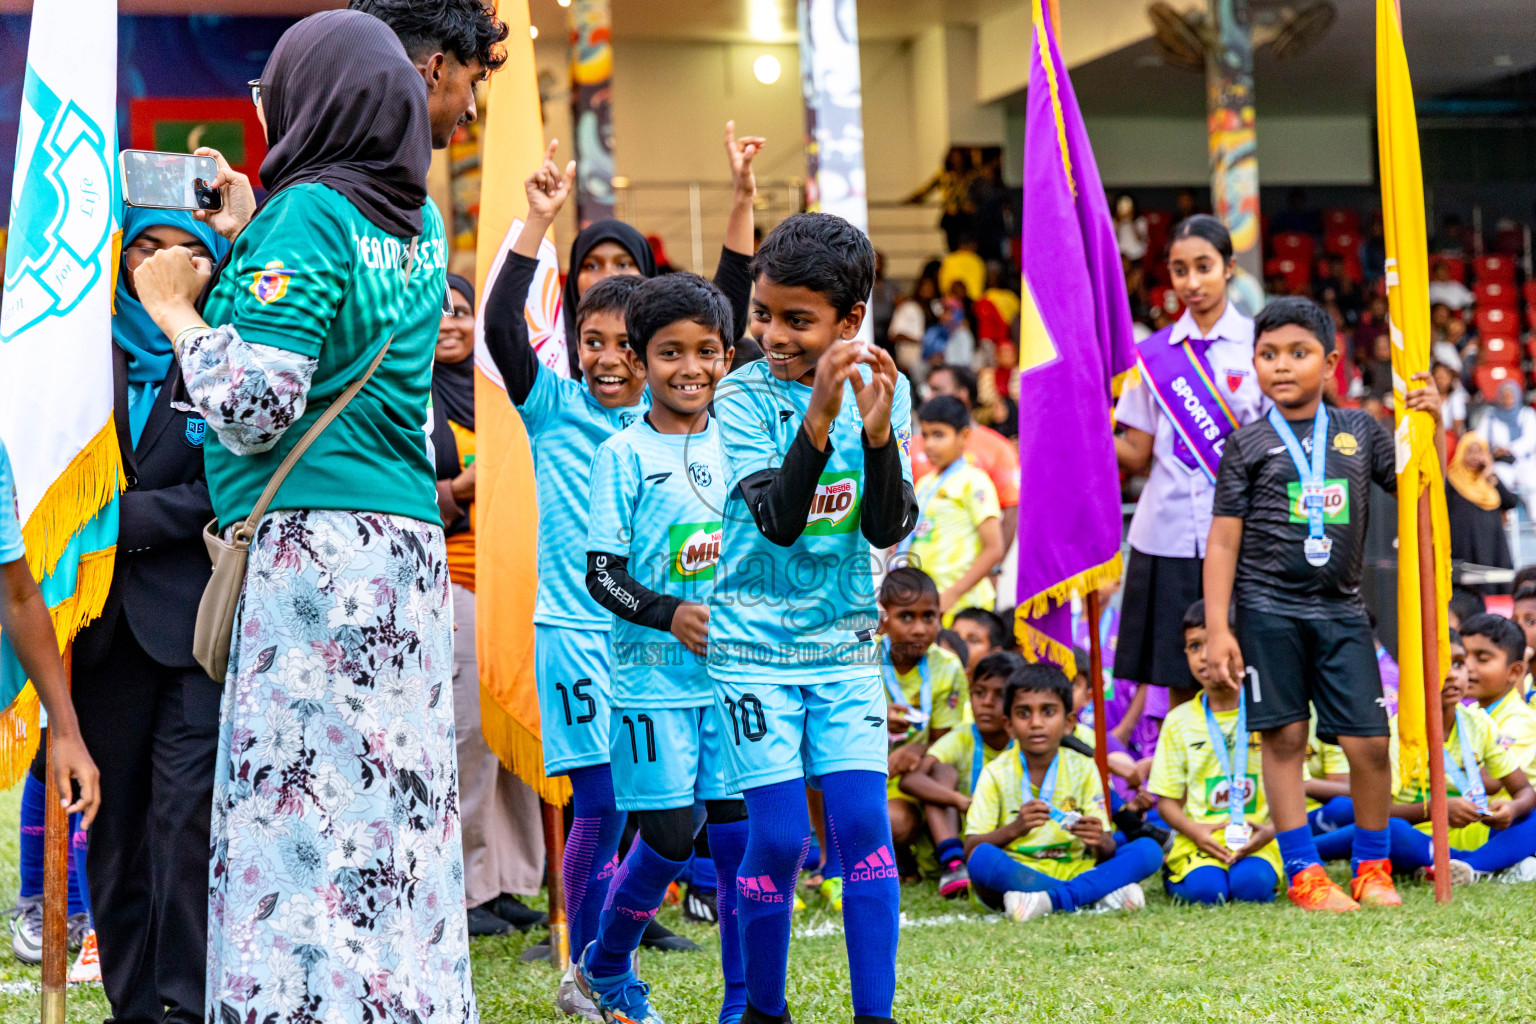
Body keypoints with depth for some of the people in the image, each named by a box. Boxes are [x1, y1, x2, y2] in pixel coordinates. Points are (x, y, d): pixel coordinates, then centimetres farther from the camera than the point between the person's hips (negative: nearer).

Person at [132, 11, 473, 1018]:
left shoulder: (310, 213, -8)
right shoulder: (421, 224, 14)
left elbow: (256, 406, -13)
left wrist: (177, 309, 1)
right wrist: (243, 229, 34)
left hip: (315, 544, -8)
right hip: (412, 549, 8)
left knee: (302, 807, -8)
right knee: (400, 810, 7)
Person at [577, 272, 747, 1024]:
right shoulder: (623, 455, -3)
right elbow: (601, 575, -5)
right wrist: (671, 615, -19)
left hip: (734, 672, 3)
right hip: (653, 676, -3)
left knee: (741, 831, 0)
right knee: (669, 836, -3)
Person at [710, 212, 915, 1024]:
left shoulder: (881, 389, 0)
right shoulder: (743, 397, -9)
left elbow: (887, 530, -7)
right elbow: (777, 521, -21)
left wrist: (878, 432, -22)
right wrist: (818, 419, -32)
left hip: (843, 644, 3)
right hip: (755, 645, -3)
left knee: (863, 826, -5)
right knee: (779, 836, -5)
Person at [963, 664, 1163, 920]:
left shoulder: (1083, 769, 6)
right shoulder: (996, 774, 0)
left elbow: (1107, 850, 0)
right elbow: (971, 849, -10)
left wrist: (1100, 841, -25)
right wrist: (1014, 829, -28)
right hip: (1014, 876, -2)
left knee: (1149, 850, -16)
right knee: (981, 859, -36)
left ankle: (1053, 899, -29)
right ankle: (1102, 894, -29)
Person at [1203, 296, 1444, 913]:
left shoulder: (1359, 431, 8)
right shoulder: (1248, 446, 0)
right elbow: (1223, 541, -1)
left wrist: (1431, 422, 0)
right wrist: (1217, 629, -6)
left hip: (1340, 609, 2)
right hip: (1268, 611, -2)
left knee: (1368, 742, -2)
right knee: (1285, 738, 0)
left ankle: (1373, 868, 15)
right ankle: (1303, 873, 9)